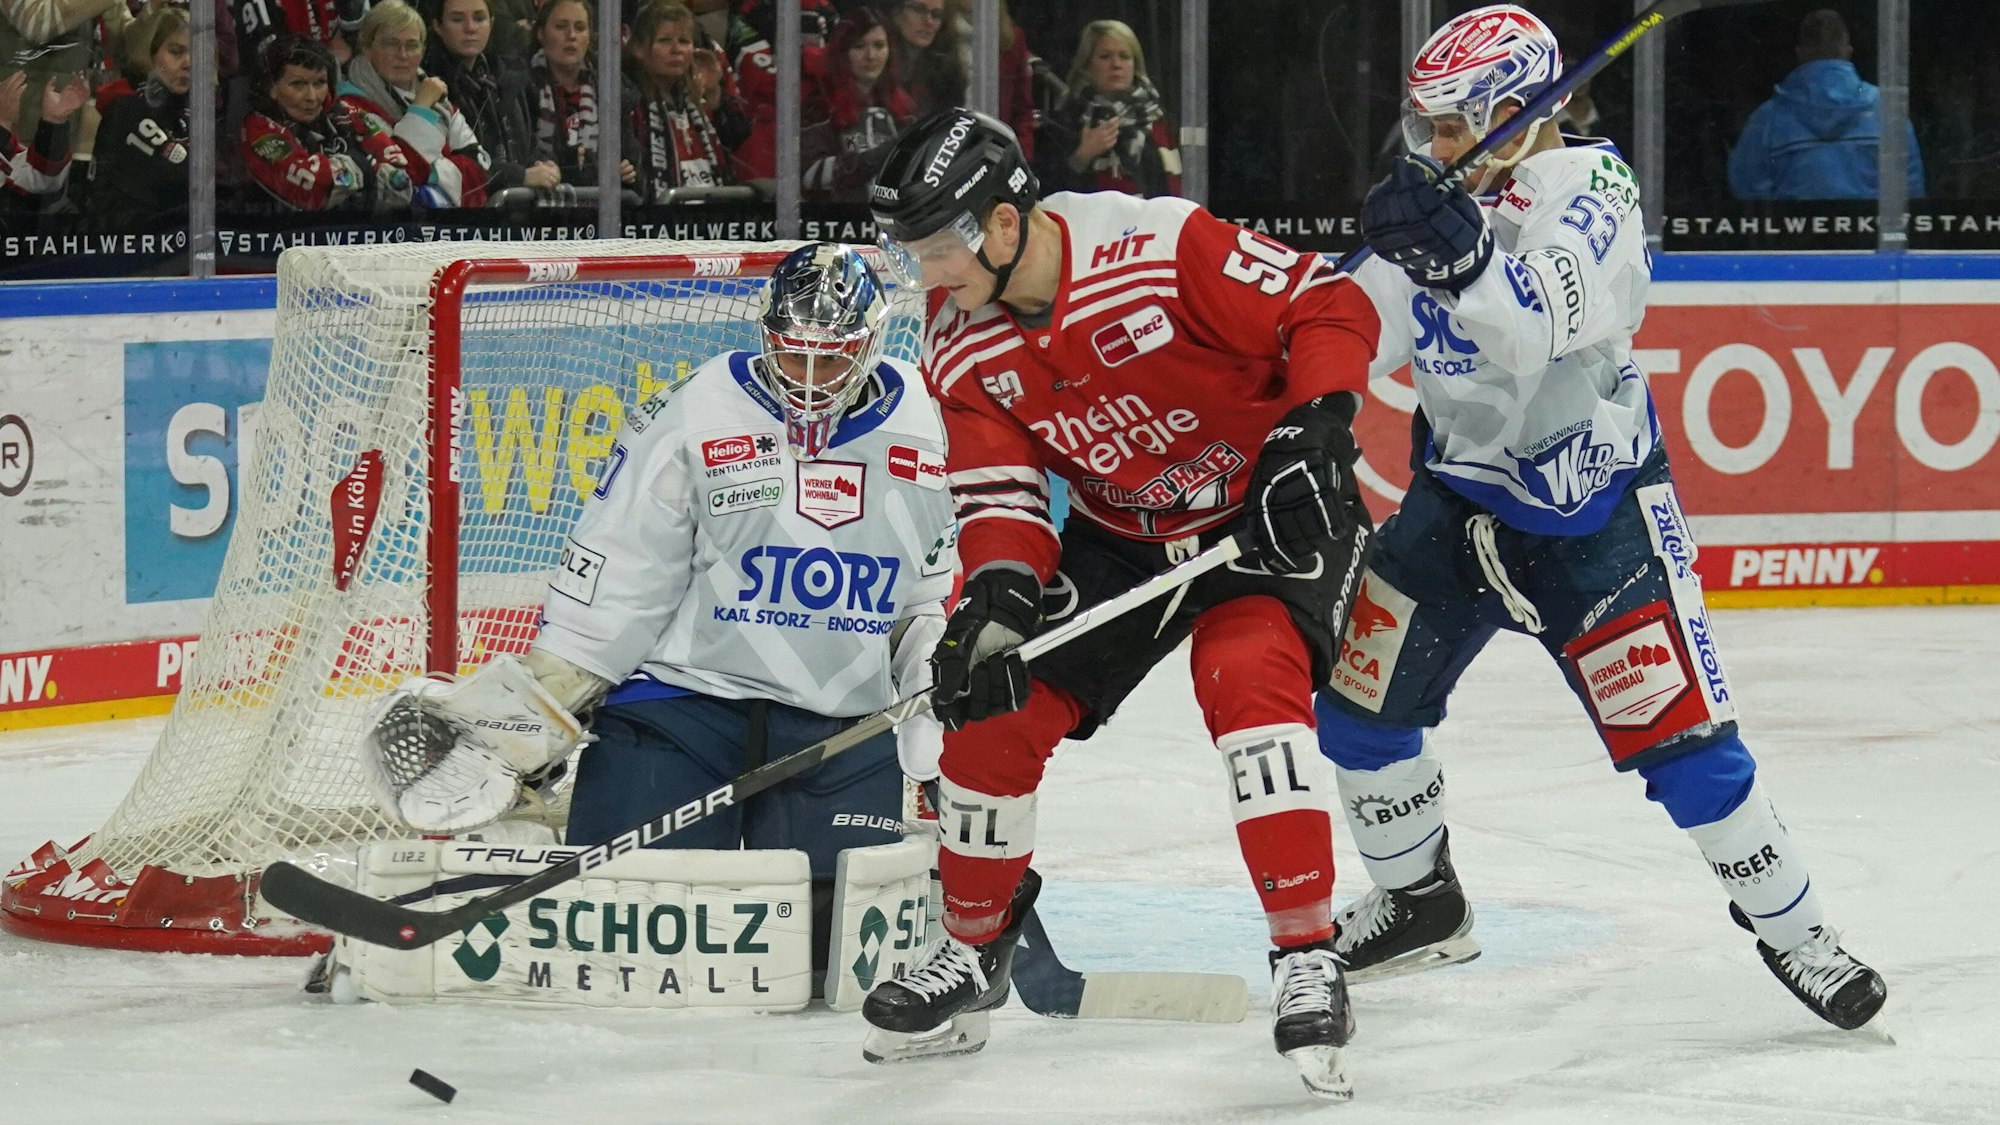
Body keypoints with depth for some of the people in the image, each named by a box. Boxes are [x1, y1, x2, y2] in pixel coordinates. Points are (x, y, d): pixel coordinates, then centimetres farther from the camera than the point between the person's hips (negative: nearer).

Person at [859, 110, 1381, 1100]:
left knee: (1246, 678, -31)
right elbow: (1000, 490, -10)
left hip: (1273, 509, -6)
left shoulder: (1162, 247, -28)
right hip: (1120, 534, 6)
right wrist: (994, 598, -29)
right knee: (994, 710, 0)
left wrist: (1314, 427, -36)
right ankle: (970, 961, 22)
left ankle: (1308, 962, -26)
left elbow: (1331, 307, -24)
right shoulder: (961, 346, -9)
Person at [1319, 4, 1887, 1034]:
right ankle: (1418, 904, 26)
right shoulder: (1439, 209, 3)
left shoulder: (1588, 188, -19)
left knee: (1675, 733, -13)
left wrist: (1463, 260, -55)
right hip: (1459, 498, 7)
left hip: (1592, 513, -7)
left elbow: (1543, 321, -38)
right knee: (1361, 698, 5)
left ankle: (1787, 925, 4)